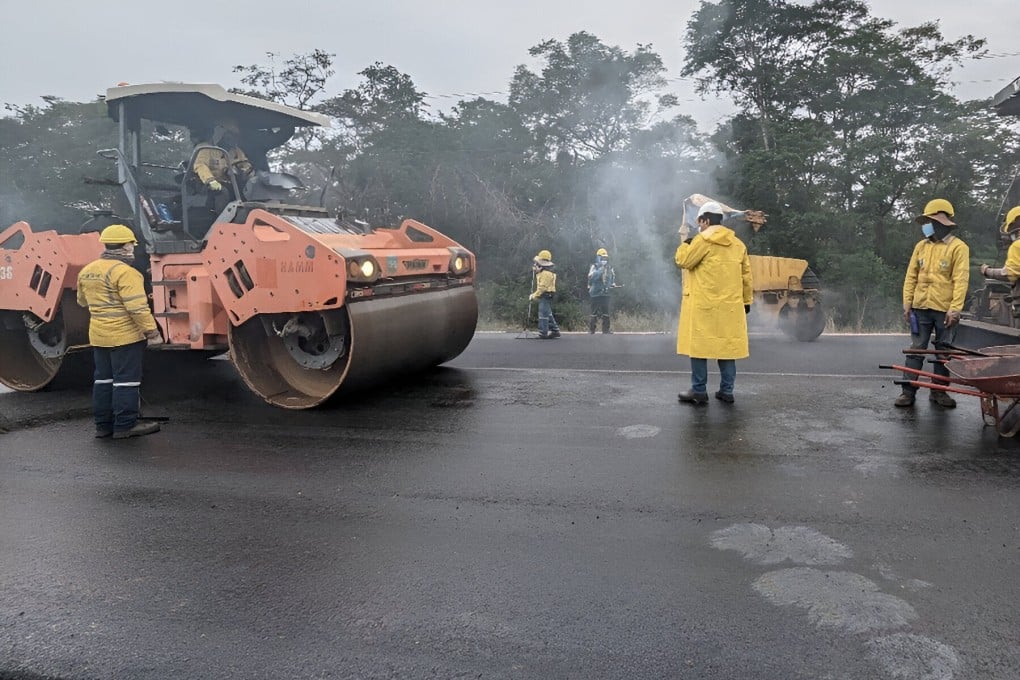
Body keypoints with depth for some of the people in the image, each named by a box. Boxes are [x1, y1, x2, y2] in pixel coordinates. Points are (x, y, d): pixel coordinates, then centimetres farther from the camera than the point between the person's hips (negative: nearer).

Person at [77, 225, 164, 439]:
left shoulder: (87, 271, 9)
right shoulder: (124, 272, -17)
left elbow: (83, 302, 22)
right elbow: (138, 307, -22)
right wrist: (152, 331, -17)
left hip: (98, 335, 8)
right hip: (125, 335, -8)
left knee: (103, 379, 15)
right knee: (126, 380, -1)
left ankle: (103, 424, 20)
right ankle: (125, 425, 3)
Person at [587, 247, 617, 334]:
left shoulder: (609, 267, 11)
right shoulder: (594, 267, -5)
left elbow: (613, 277, 23)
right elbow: (591, 276, -22)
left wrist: (613, 283, 4)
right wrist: (601, 269, -25)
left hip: (606, 293, 5)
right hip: (596, 293, -5)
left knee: (606, 312, 5)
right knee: (594, 312, -5)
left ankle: (606, 329, 11)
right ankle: (591, 329, 2)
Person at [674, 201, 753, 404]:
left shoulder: (703, 239, -8)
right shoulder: (738, 244, 12)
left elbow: (683, 261, -6)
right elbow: (746, 275, 13)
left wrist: (685, 239, 8)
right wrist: (746, 301, 19)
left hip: (703, 304, -6)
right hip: (730, 305, 6)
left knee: (699, 343, 0)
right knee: (727, 344, 9)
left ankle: (699, 390, 1)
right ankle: (726, 391, 11)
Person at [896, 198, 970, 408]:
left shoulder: (958, 247, -4)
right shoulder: (921, 246, 10)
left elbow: (961, 280, -10)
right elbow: (911, 277, 10)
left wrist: (955, 308, -18)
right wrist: (907, 304, 3)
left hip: (945, 310, -3)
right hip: (921, 308, 3)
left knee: (944, 352, 7)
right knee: (916, 350, 3)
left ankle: (939, 391, 17)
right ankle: (908, 391, 5)